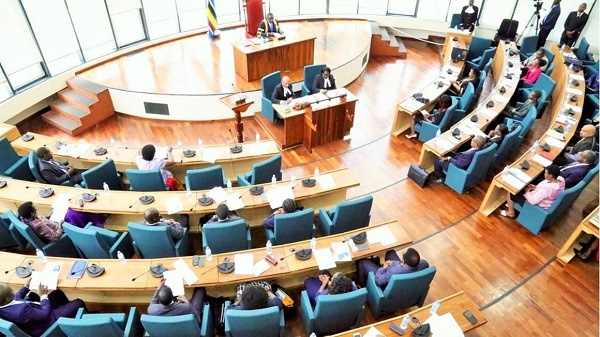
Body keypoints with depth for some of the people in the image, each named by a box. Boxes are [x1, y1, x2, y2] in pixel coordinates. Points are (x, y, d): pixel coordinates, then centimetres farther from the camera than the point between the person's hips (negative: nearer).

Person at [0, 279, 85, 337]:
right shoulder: (21, 311, -43)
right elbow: (45, 313, -28)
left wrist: (26, 286, 6)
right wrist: (43, 296, -16)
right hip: (47, 321, -9)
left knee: (58, 293, 22)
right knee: (79, 303, 1)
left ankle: (69, 308, 42)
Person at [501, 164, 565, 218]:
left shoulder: (546, 189, -40)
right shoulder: (561, 179, -13)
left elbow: (532, 200, -31)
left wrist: (527, 191, -14)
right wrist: (536, 187, 1)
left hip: (537, 205, -9)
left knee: (510, 192, 1)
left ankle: (511, 212, 22)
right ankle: (513, 204, 37)